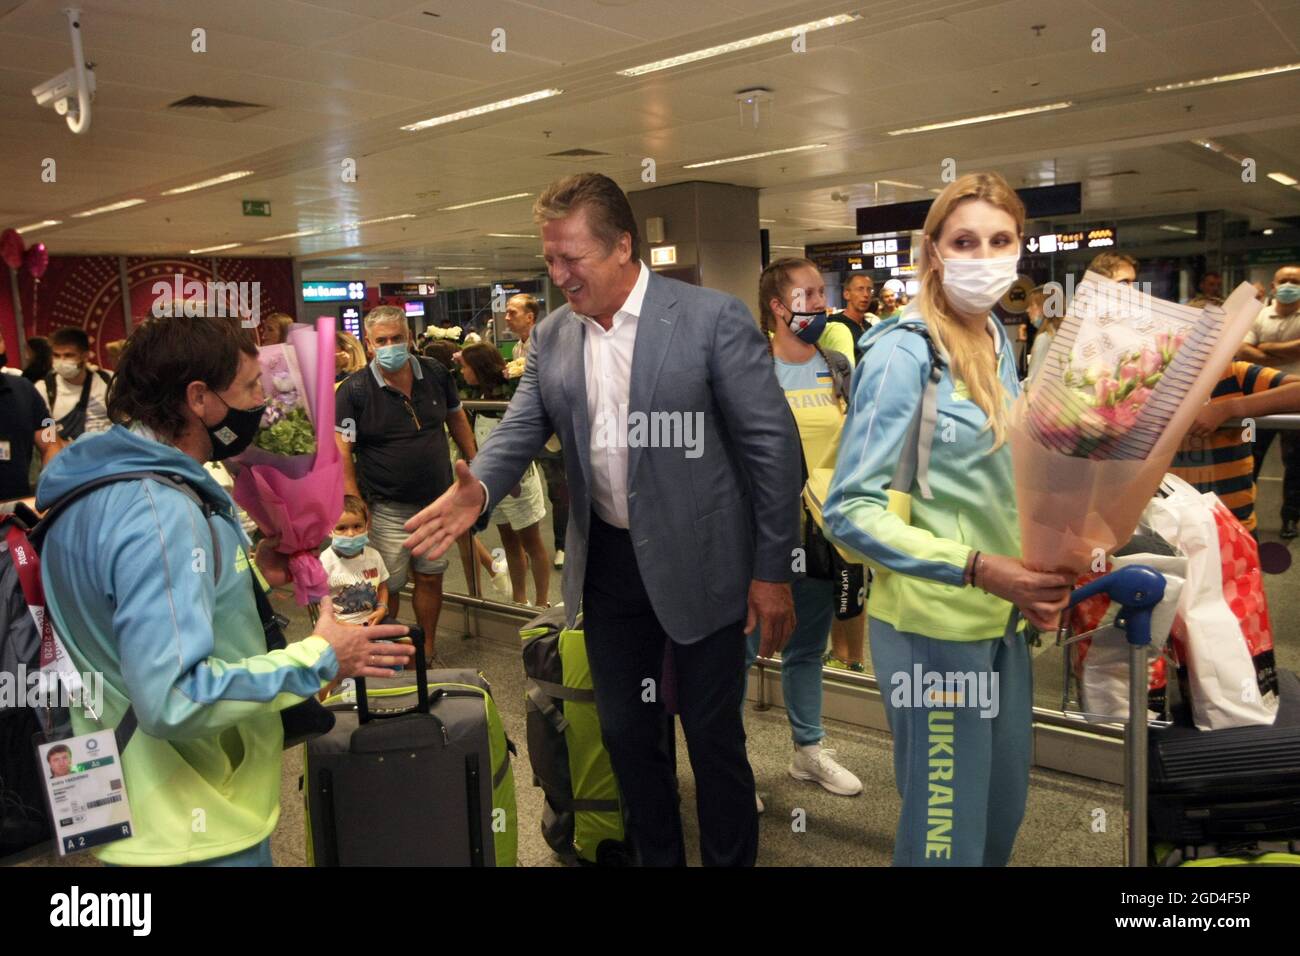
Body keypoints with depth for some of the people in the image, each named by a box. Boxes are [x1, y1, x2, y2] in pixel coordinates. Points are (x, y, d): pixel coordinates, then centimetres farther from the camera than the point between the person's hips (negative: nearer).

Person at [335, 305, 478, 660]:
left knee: (430, 579, 14)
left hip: (438, 501, 4)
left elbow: (456, 418, 15)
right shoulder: (354, 390, -12)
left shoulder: (435, 373, 0)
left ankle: (427, 651, 31)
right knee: (388, 589, 5)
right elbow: (340, 451, -14)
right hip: (389, 510, -4)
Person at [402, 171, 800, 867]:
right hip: (607, 565, 5)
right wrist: (478, 489, -21)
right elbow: (521, 429, 2)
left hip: (698, 564, -4)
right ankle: (655, 856, 40)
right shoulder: (551, 337, 3)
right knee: (625, 731, 18)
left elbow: (773, 444, -11)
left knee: (713, 737, 10)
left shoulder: (713, 318, -13)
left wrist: (772, 572, -10)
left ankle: (730, 858, 33)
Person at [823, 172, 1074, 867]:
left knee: (1003, 813, 22)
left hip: (1003, 621, 8)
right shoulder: (904, 351, -17)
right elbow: (848, 511, -20)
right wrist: (977, 568, -26)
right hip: (934, 629, -7)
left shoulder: (998, 340, 6)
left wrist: (1039, 575, 4)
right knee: (947, 838, 7)